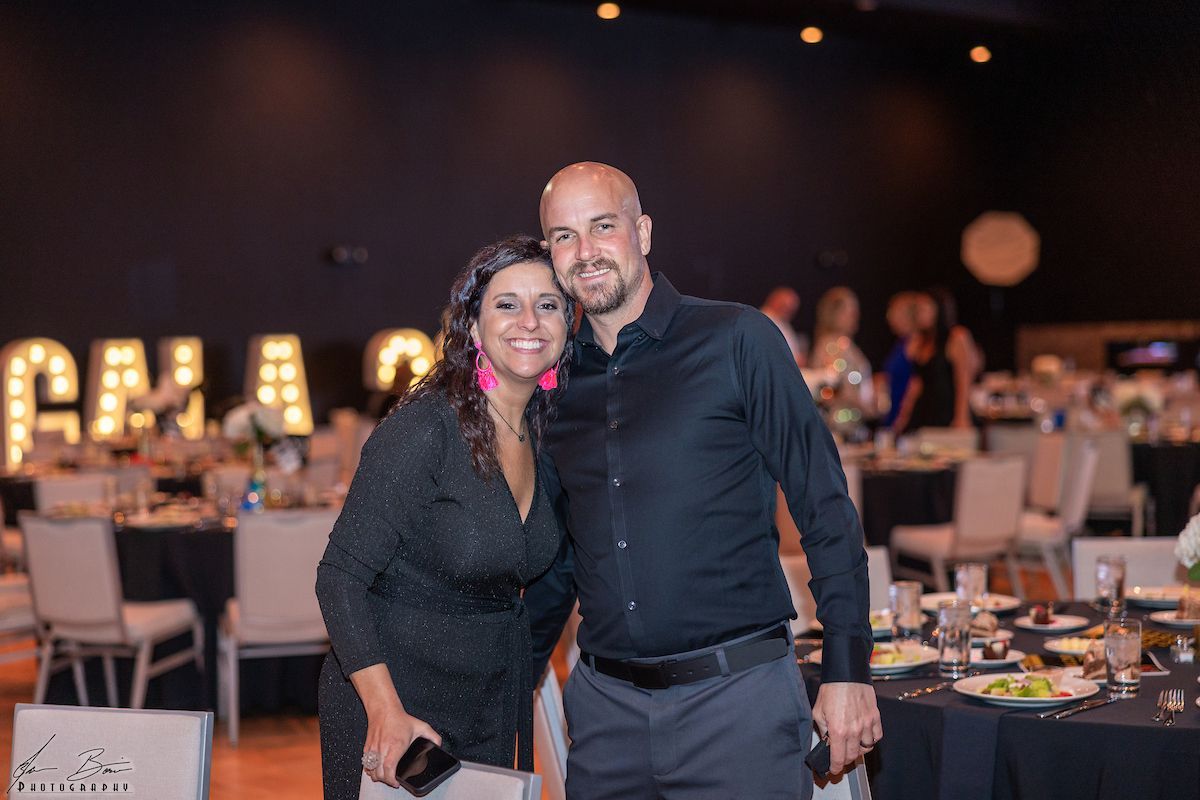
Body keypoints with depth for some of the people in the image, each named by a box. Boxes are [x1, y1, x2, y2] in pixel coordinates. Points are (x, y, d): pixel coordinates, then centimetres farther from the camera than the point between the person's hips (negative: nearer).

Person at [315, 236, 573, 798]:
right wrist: (385, 710, -28)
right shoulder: (422, 431, -20)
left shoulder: (549, 436, 1)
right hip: (395, 688, -6)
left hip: (490, 706, 6)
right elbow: (341, 576, -21)